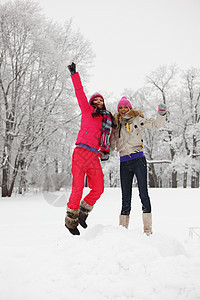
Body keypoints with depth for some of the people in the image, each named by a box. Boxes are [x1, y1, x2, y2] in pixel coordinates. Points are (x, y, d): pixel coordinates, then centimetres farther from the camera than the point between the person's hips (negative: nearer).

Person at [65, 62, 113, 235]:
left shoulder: (108, 119, 22)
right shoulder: (87, 111, 10)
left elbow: (106, 139, 25)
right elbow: (79, 92, 6)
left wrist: (106, 152, 9)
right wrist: (74, 74, 3)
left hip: (94, 157, 5)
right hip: (81, 152, -5)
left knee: (98, 189, 1)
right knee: (78, 189, -6)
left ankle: (83, 213, 23)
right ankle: (71, 220, 11)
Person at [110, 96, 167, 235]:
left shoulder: (137, 119, 5)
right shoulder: (116, 124, 17)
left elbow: (156, 124, 0)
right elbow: (112, 144, 23)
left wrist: (161, 113, -17)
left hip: (138, 159, -4)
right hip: (124, 163, 4)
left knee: (143, 193, -7)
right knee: (126, 196, 6)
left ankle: (148, 229, -4)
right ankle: (123, 228, 12)